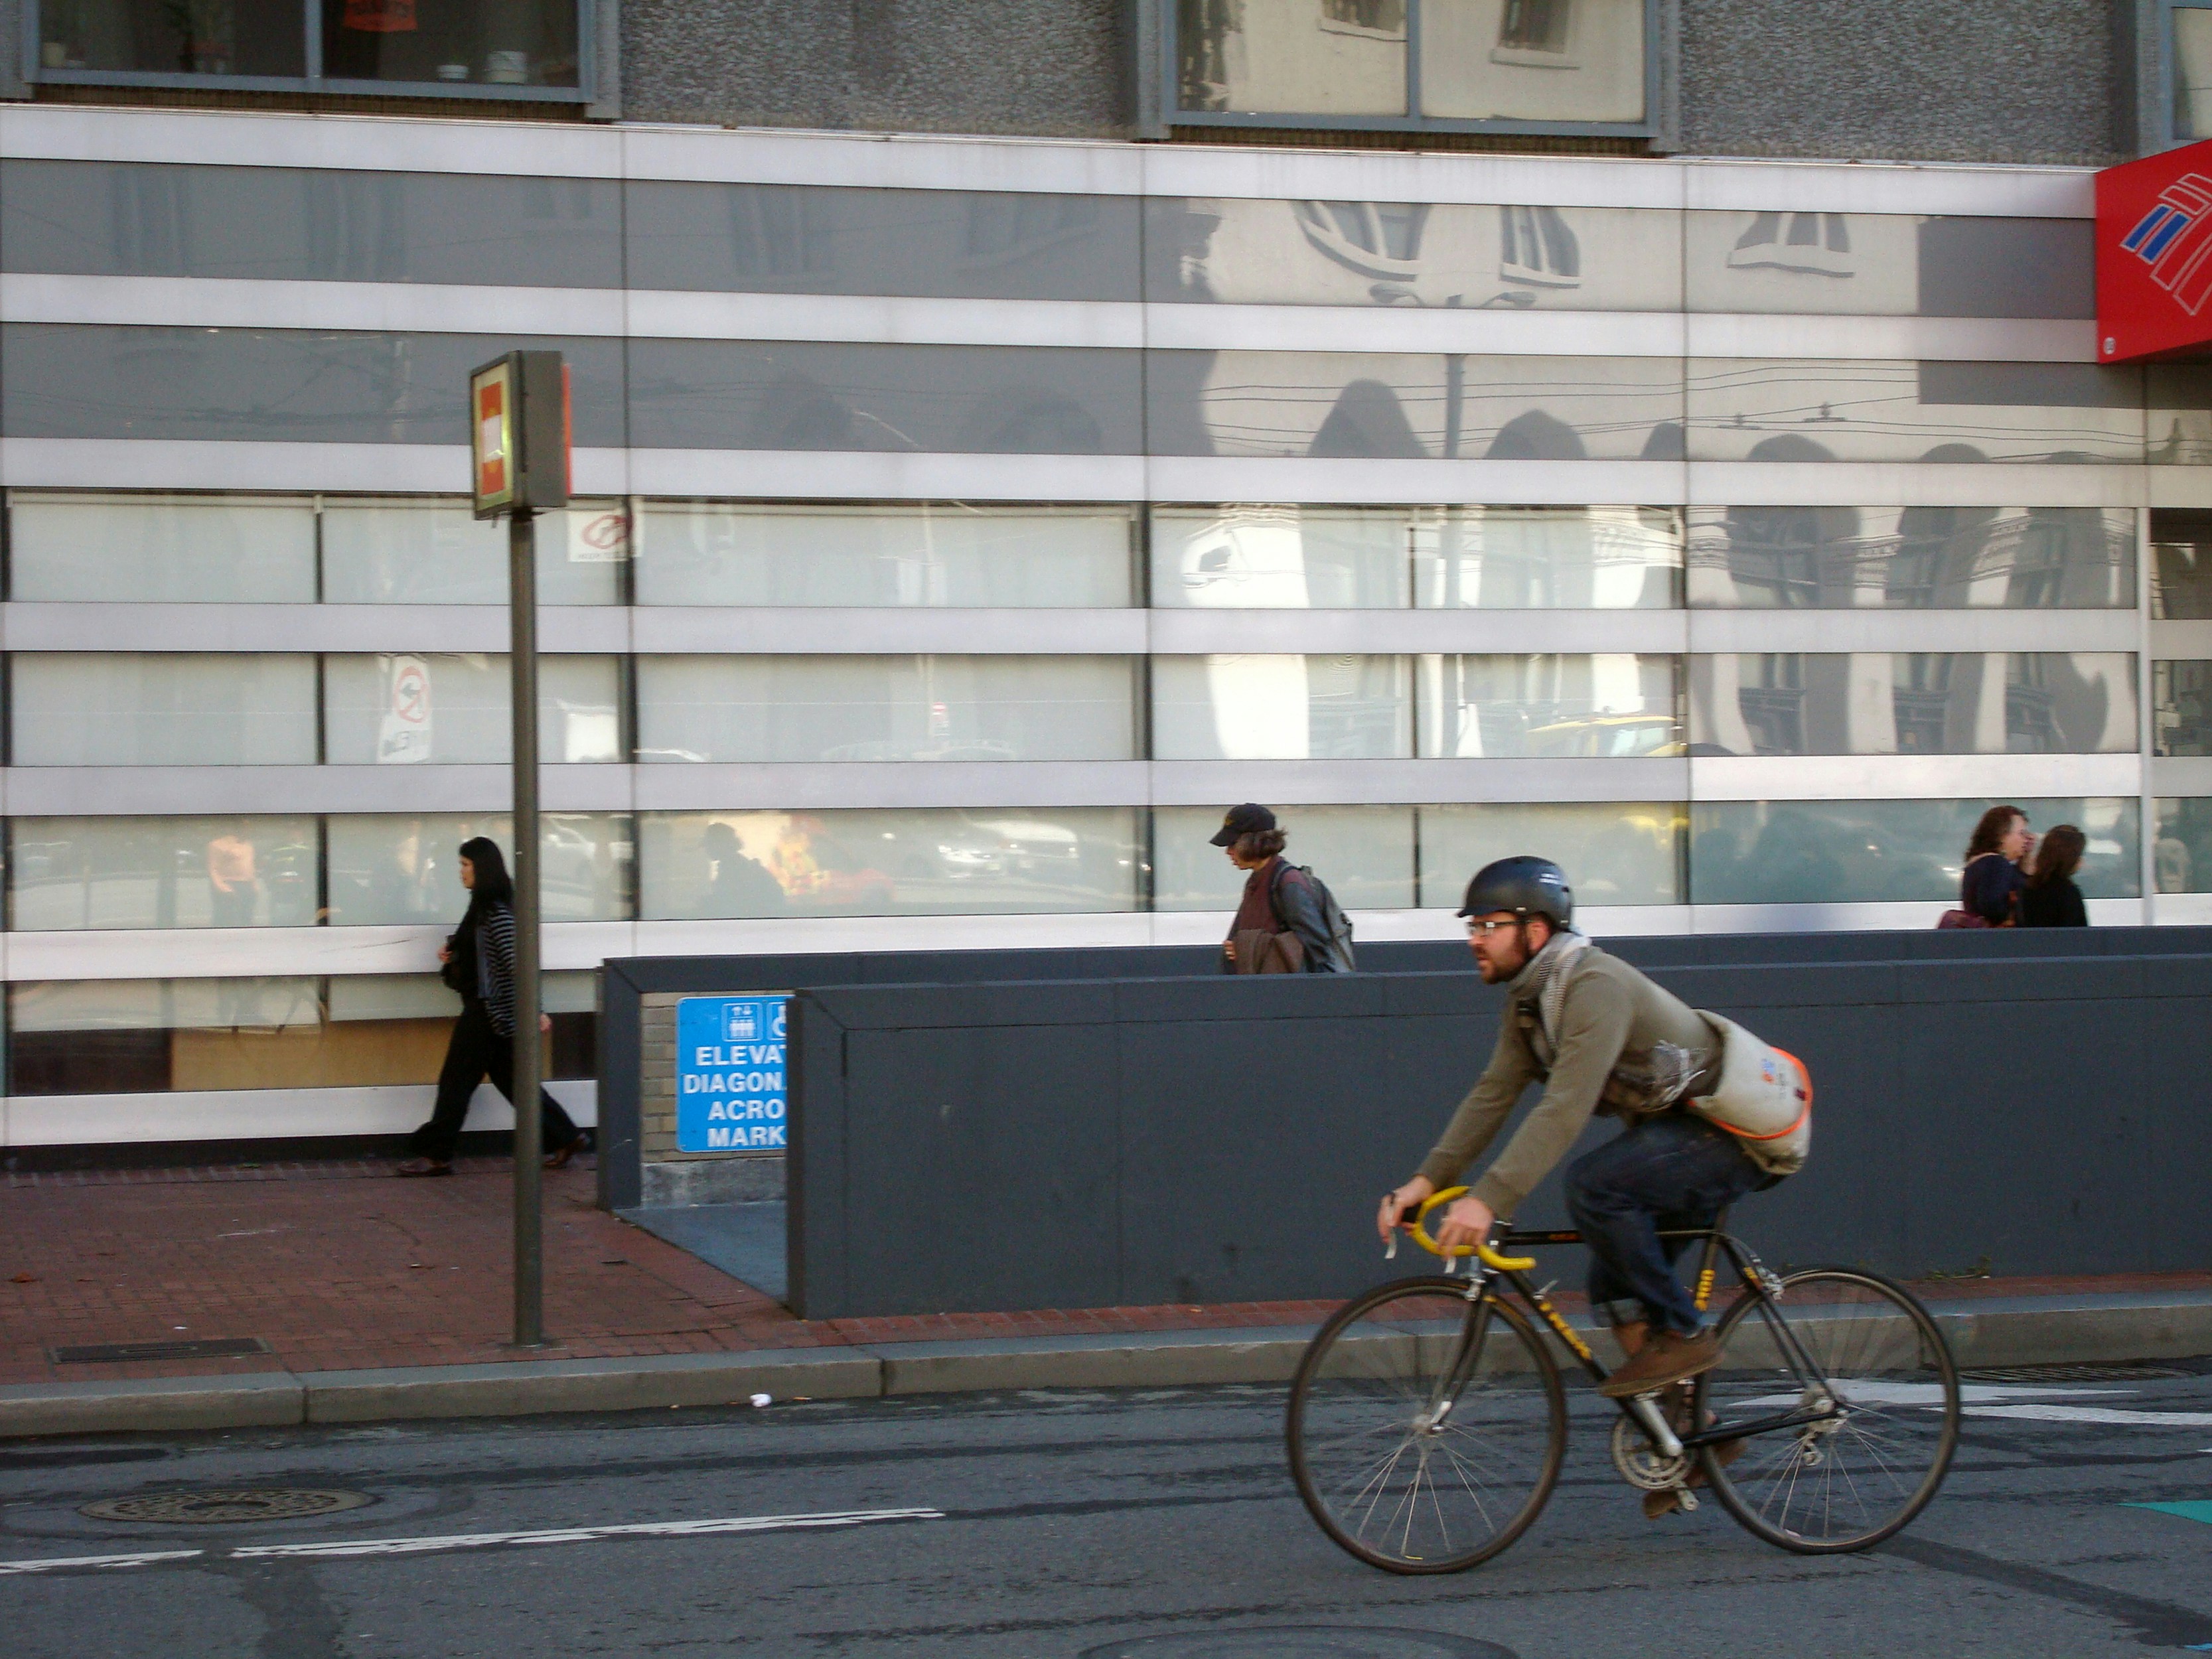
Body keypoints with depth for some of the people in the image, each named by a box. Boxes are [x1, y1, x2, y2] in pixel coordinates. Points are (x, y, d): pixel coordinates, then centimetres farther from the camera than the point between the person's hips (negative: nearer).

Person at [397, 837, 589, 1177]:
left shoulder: (496, 912, -17)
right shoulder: (484, 907, 13)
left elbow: (515, 960, -22)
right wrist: (452, 958, 6)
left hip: (489, 1008, -10)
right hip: (483, 1006, 10)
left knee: (457, 1081, -3)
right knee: (511, 1078, 12)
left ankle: (435, 1155, 3)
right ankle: (565, 1138, 14)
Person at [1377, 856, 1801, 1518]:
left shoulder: (1595, 987, -26)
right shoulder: (1529, 996, 5)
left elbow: (1565, 1108, -35)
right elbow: (1493, 1093, 4)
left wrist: (1489, 1200, -41)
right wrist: (1428, 1180, -7)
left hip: (1731, 1137, -10)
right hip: (1673, 1133, 10)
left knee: (1593, 1184, -29)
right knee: (1615, 1287, 6)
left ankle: (1683, 1334, -15)